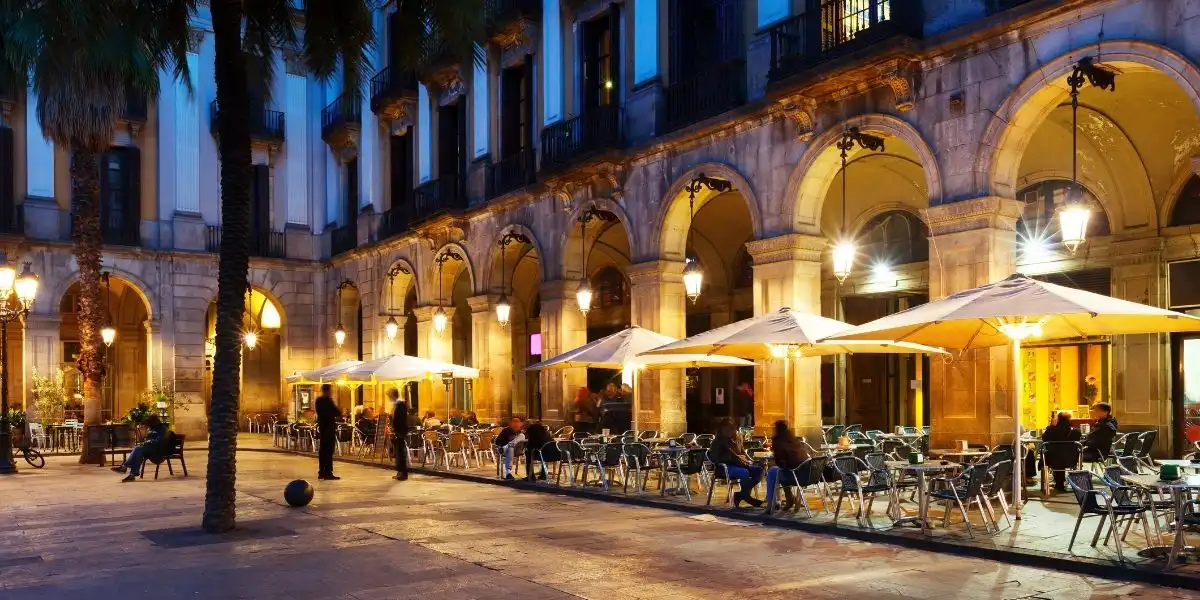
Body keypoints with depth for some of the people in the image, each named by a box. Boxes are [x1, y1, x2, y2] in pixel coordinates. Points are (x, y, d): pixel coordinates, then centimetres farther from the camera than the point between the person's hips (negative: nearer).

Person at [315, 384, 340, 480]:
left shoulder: (318, 400, 9)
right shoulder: (328, 400, -15)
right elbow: (338, 412, -15)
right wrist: (336, 407, 5)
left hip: (322, 426, 8)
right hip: (329, 427, -8)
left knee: (323, 449, 12)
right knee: (329, 450, -7)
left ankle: (321, 472, 16)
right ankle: (328, 472, -8)